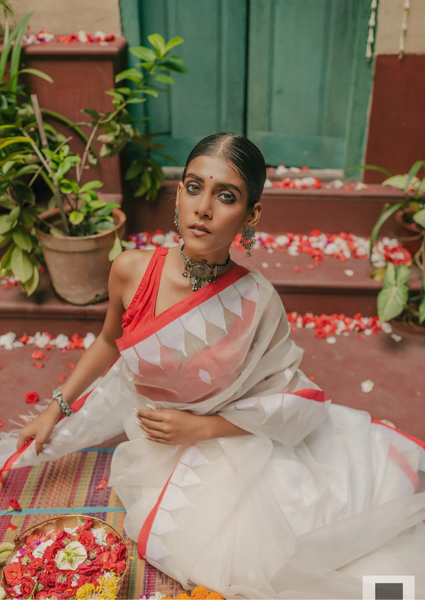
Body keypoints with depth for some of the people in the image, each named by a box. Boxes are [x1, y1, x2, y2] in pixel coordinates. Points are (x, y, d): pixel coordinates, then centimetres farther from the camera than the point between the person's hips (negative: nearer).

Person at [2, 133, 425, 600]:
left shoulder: (257, 303, -24)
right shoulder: (131, 271, -18)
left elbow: (288, 397, -12)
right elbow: (110, 342, 3)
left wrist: (200, 428, -18)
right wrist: (56, 408, 6)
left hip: (228, 438, -1)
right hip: (151, 436, 2)